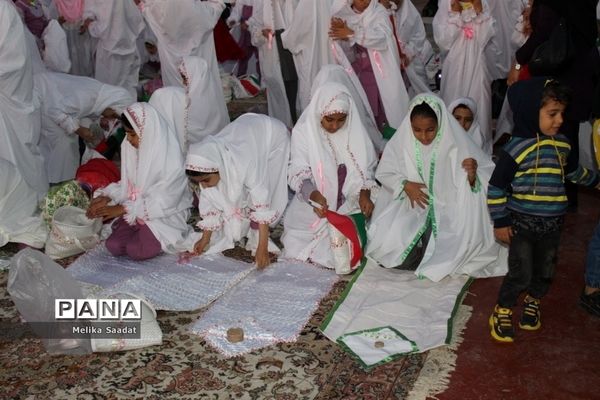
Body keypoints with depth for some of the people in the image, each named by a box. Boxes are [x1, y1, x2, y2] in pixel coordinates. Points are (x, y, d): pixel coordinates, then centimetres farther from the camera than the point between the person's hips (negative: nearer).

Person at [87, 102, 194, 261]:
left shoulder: (170, 158, -24)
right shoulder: (131, 147, -4)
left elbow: (162, 202, -22)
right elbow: (128, 184, 8)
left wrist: (122, 209, -22)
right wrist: (107, 197, -10)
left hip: (165, 215, -6)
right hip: (135, 209, 6)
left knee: (136, 250, -24)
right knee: (114, 246, -14)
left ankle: (163, 237, 4)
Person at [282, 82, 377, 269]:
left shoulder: (354, 130, -3)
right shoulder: (304, 132, -10)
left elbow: (366, 169, 6)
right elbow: (298, 174, -15)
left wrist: (364, 194, -13)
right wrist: (314, 195, -35)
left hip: (349, 207, 2)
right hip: (313, 209, -1)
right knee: (296, 251, -13)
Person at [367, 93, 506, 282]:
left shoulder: (455, 143, -14)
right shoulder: (401, 140, -10)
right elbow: (384, 172, 2)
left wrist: (472, 175, -33)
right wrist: (404, 184, -17)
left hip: (448, 209, -1)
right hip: (410, 206, 1)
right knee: (388, 243, -20)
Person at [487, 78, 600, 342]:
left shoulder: (562, 144, 2)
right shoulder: (517, 148, -17)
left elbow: (573, 171, 23)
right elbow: (497, 187, -13)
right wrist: (500, 222, -11)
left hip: (552, 224, 6)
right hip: (522, 224, -6)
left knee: (545, 272, 16)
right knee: (521, 273, -3)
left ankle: (532, 303, 41)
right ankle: (503, 312, 18)